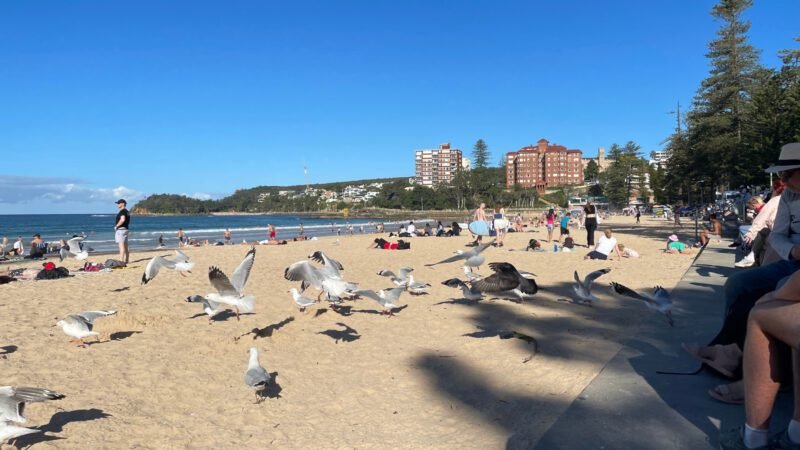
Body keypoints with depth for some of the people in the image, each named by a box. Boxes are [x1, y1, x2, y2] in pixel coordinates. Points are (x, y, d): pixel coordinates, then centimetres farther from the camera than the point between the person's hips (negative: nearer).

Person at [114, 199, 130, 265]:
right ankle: (126, 261, 16)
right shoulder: (127, 212, 18)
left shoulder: (122, 211, -12)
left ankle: (121, 261, -18)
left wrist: (116, 226, -16)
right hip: (125, 229, 10)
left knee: (121, 246, -14)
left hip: (120, 230, -10)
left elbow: (122, 220, -27)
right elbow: (128, 222, 24)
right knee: (125, 247, 11)